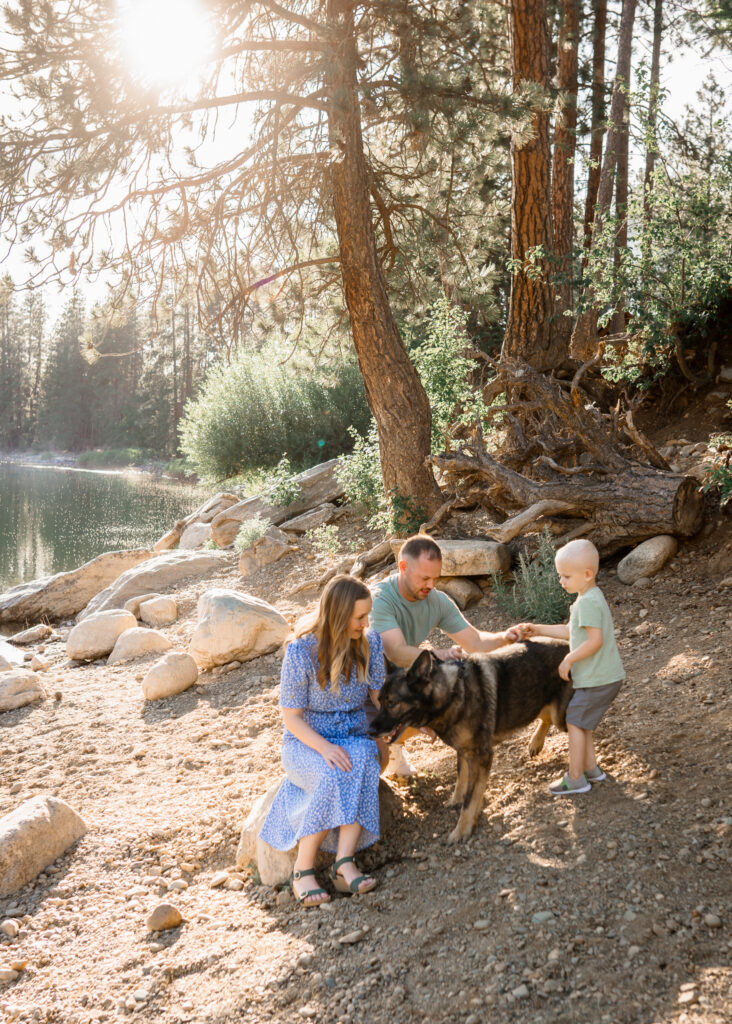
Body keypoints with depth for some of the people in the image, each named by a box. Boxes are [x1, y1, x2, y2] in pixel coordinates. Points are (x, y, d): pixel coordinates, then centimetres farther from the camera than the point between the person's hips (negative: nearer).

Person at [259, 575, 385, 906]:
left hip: (354, 739, 3)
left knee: (363, 766, -33)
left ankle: (344, 863, -36)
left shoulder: (370, 643, -5)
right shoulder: (301, 651, -17)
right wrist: (324, 747, -29)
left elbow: (381, 697, 0)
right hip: (306, 741, -3)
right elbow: (290, 716, -12)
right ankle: (303, 870, -24)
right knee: (333, 777, -35)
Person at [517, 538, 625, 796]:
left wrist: (569, 659, -17)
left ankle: (575, 778, 6)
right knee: (583, 722, 20)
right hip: (608, 676, 10)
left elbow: (595, 640, -27)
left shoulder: (587, 603, -21)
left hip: (597, 678, -10)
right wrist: (539, 630, 14)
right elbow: (571, 631, 19)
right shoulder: (592, 597, 11)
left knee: (575, 722, -1)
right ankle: (590, 768, 28)